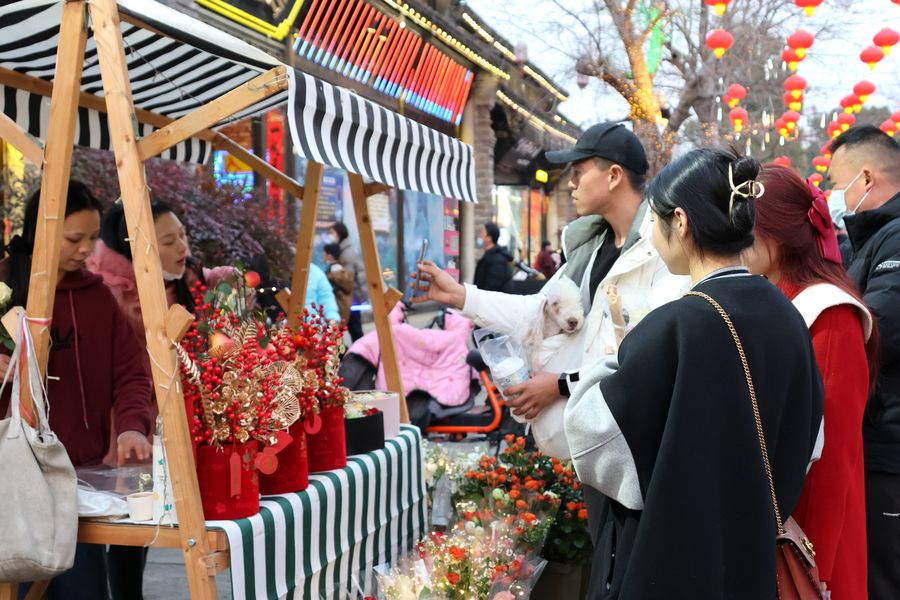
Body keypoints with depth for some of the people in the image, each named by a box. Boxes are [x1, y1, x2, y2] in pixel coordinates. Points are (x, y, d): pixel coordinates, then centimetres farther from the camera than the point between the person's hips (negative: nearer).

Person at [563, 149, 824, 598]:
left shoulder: (674, 326, -23)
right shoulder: (787, 317, -1)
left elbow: (593, 439, -14)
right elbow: (802, 446, 10)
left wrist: (608, 367, 2)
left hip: (666, 560, -7)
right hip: (752, 558, 7)